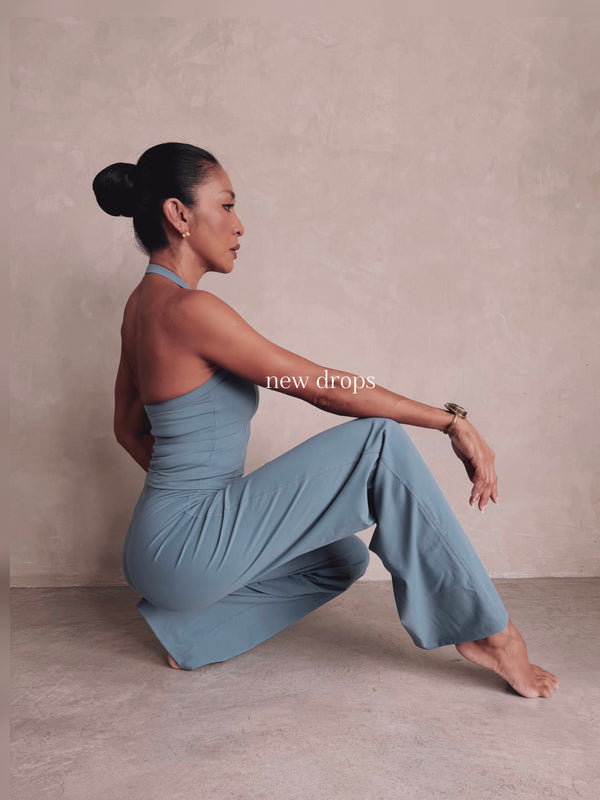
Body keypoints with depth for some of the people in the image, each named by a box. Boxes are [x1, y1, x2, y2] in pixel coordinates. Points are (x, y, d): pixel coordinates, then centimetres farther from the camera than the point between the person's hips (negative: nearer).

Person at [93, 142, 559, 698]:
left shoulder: (144, 303, 8)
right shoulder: (188, 309, -21)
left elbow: (130, 428, 17)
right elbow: (323, 387, -20)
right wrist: (452, 421, -12)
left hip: (158, 545, 10)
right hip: (186, 548, -10)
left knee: (344, 559, 22)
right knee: (380, 443, -15)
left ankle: (189, 631, 15)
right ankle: (487, 631, -5)